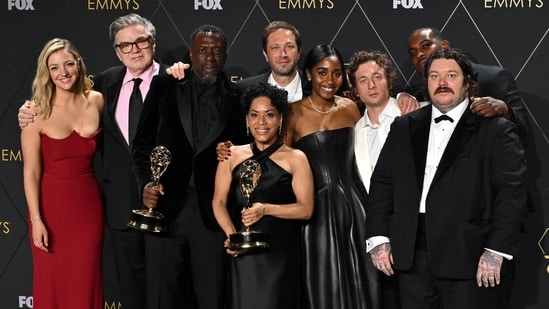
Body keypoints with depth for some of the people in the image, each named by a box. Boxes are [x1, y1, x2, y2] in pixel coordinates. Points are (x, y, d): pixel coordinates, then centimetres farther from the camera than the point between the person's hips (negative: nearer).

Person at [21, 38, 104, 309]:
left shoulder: (96, 101, -1)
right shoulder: (37, 111, -10)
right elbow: (31, 171, -9)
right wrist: (36, 219, -14)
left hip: (88, 205, 2)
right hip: (51, 207, -2)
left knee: (86, 284, 8)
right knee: (52, 283, 8)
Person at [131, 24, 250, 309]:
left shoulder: (237, 97, 7)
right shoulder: (164, 87, 7)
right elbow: (142, 141, 6)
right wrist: (146, 183, -8)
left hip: (212, 211, 0)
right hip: (166, 206, 0)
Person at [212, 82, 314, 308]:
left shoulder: (295, 158, 1)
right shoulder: (233, 155, 9)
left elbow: (306, 209, -3)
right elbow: (219, 202, 5)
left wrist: (266, 209, -16)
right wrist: (231, 234, -12)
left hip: (281, 251, -2)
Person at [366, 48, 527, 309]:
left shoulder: (495, 130, -1)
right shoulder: (404, 127, 14)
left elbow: (512, 192, -8)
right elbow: (382, 183, 13)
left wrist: (496, 251, -16)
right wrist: (378, 238, 3)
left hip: (468, 257, -4)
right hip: (411, 256, 4)